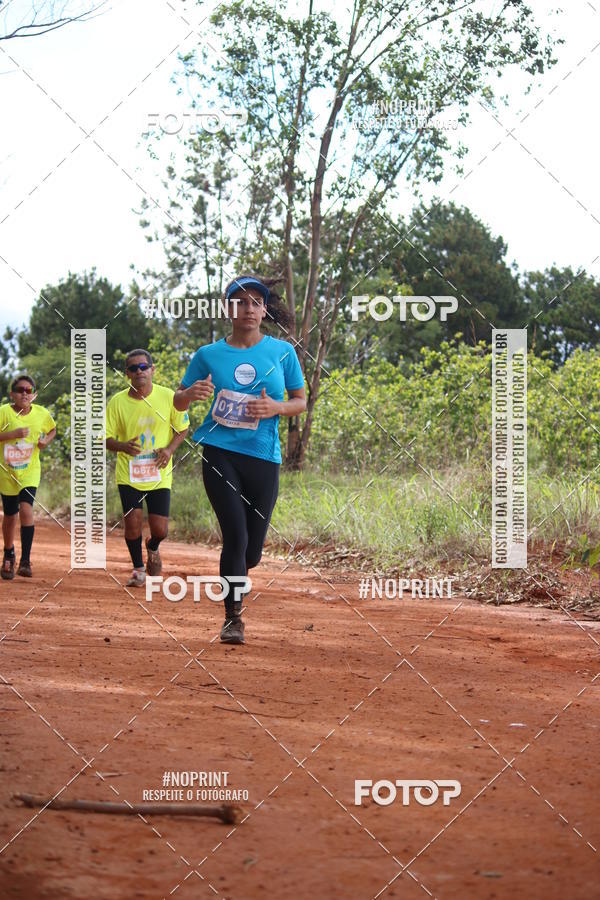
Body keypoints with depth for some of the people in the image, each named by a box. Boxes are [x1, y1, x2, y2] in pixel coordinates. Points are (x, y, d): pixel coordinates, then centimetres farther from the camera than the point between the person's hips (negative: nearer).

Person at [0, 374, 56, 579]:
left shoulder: (42, 413, -3)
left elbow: (52, 429, 16)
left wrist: (46, 440, -4)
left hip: (30, 472, 0)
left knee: (26, 508, -20)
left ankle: (25, 560, -16)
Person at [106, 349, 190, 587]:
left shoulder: (168, 397, -4)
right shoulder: (117, 402, -5)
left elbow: (183, 428, 8)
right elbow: (106, 438, -1)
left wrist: (170, 449, -10)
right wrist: (123, 446, -22)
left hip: (159, 475, 0)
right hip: (128, 475, 0)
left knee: (159, 529, -2)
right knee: (132, 521, -11)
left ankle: (153, 548, 36)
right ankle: (138, 568, 13)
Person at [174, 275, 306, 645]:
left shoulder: (283, 351, 6)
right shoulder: (209, 355, 5)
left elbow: (301, 401, 11)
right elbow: (178, 402, 11)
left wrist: (276, 408, -10)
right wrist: (192, 394, -13)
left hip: (264, 457, 2)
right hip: (220, 454, -2)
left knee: (253, 551, 5)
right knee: (236, 537, -11)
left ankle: (233, 578, 41)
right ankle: (233, 618, 5)